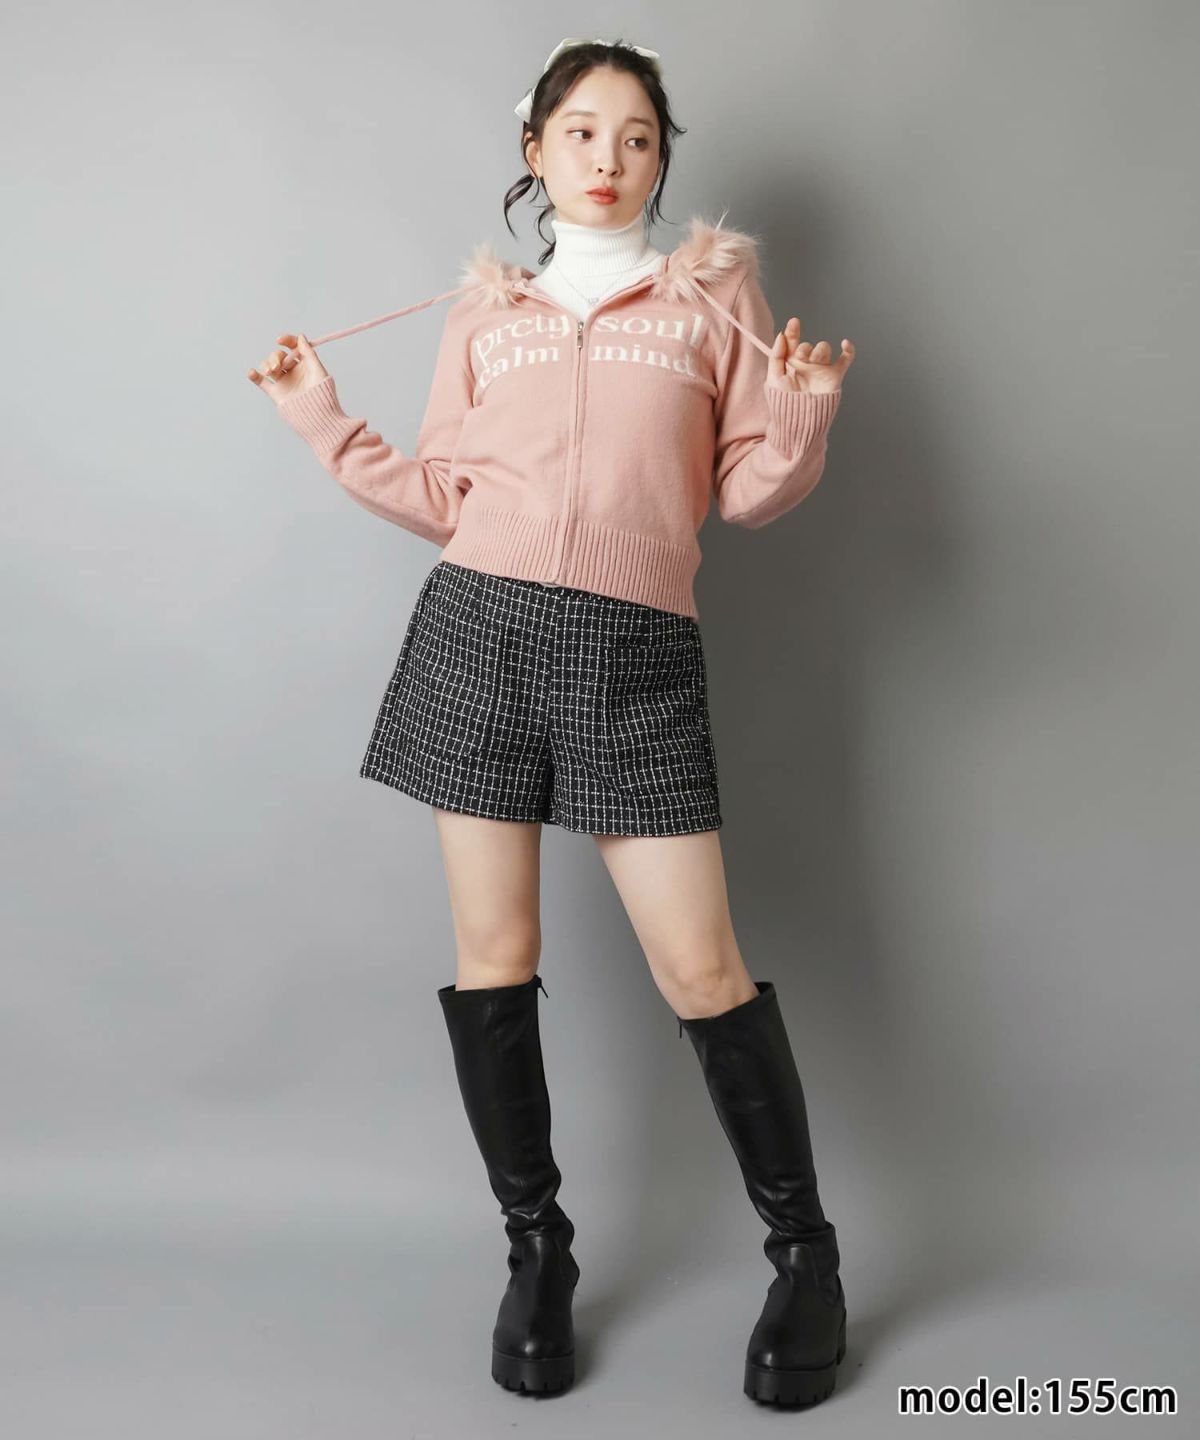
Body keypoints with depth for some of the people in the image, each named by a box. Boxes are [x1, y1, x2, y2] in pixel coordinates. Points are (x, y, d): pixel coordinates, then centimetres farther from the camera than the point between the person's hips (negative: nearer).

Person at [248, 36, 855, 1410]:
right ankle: (536, 1248, 22)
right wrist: (327, 426, 9)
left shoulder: (716, 291, 12)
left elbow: (750, 493, 8)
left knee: (700, 967, -5)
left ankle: (804, 1253, 15)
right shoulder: (485, 308, 17)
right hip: (480, 628, 2)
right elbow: (444, 499, 15)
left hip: (638, 649, -2)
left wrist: (801, 422, -11)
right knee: (493, 957, 4)